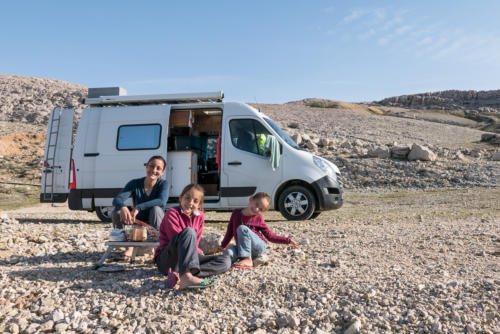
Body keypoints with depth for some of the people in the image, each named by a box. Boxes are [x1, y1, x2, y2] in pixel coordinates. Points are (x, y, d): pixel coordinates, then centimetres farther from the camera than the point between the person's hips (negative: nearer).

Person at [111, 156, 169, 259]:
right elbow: (117, 200, -20)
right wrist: (123, 207, -45)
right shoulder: (135, 183, -7)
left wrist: (138, 207, -40)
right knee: (116, 212, -20)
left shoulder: (163, 184, -12)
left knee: (156, 209, -33)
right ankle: (129, 247, -6)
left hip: (156, 225, -2)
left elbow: (162, 201, -32)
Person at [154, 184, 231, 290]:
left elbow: (195, 243, 5)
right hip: (166, 260, -6)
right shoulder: (172, 213, -9)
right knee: (188, 232, -31)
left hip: (186, 258, 6)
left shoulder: (200, 216, 8)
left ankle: (179, 276, -30)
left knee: (226, 260, -13)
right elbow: (177, 239, -16)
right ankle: (187, 276, -51)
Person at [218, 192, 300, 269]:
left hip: (259, 247, -2)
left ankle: (247, 260, -28)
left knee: (242, 228, -28)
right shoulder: (236, 213, 4)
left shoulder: (258, 218, 0)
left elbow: (270, 236, 4)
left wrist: (288, 240, -3)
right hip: (242, 248, 2)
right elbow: (230, 231, 16)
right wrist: (222, 246, 19)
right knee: (229, 252, -30)